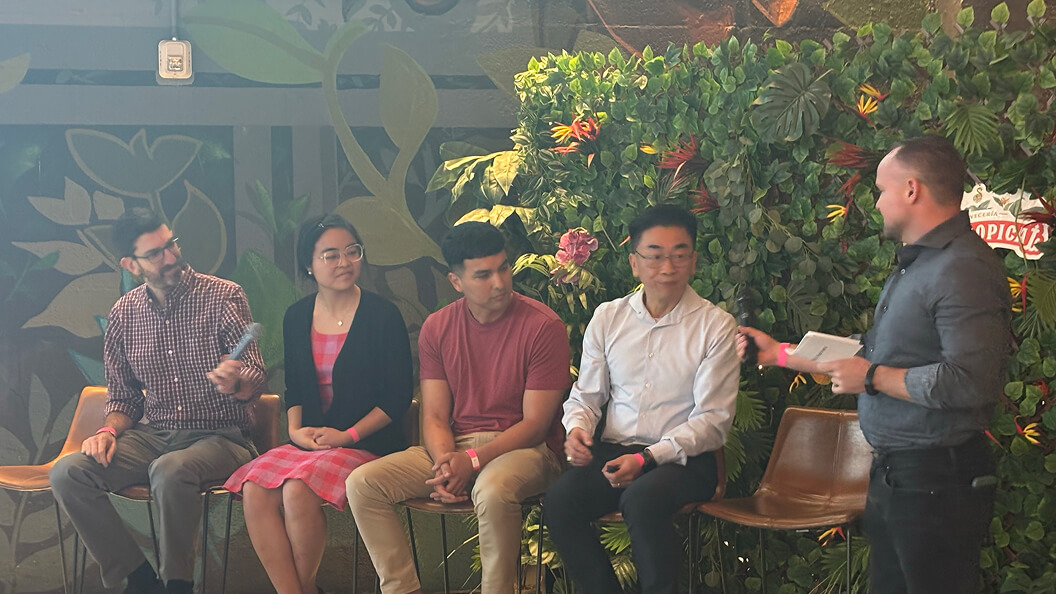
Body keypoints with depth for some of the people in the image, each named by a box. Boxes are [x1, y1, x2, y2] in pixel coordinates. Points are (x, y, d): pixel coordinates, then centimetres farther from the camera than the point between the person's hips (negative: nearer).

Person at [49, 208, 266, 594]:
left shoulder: (224, 297, -4)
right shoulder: (124, 314, 7)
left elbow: (256, 380, -7)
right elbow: (123, 395, 16)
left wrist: (235, 383, -31)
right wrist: (110, 430, -6)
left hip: (218, 436, -4)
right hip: (153, 434, 4)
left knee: (170, 471, -38)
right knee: (67, 473, -20)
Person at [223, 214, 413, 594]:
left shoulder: (382, 316, -4)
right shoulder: (297, 317, 11)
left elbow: (398, 396, -4)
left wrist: (348, 436, -12)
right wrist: (295, 429, 0)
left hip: (368, 444, -5)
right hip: (308, 440, 5)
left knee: (298, 489, -31)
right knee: (254, 490, -23)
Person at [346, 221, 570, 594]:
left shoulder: (543, 326, -10)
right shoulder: (437, 328, 5)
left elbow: (536, 422, -10)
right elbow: (435, 416, 4)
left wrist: (472, 461, -21)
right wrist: (445, 464, -17)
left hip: (523, 448, -5)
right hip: (455, 447, 5)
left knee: (492, 489, -40)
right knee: (362, 483, -13)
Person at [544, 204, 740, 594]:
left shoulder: (716, 327, -2)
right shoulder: (608, 318, 10)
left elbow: (713, 420, -5)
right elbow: (586, 394, 17)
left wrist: (647, 458, -17)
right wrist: (577, 427, -8)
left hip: (682, 459, -3)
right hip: (614, 451, 4)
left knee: (641, 500, -35)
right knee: (559, 500, -25)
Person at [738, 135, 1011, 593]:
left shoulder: (964, 268, -18)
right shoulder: (914, 264, 17)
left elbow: (971, 380, -28)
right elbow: (872, 358, 25)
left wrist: (873, 378, -16)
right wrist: (780, 354, 27)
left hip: (936, 482, -10)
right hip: (892, 473, 10)